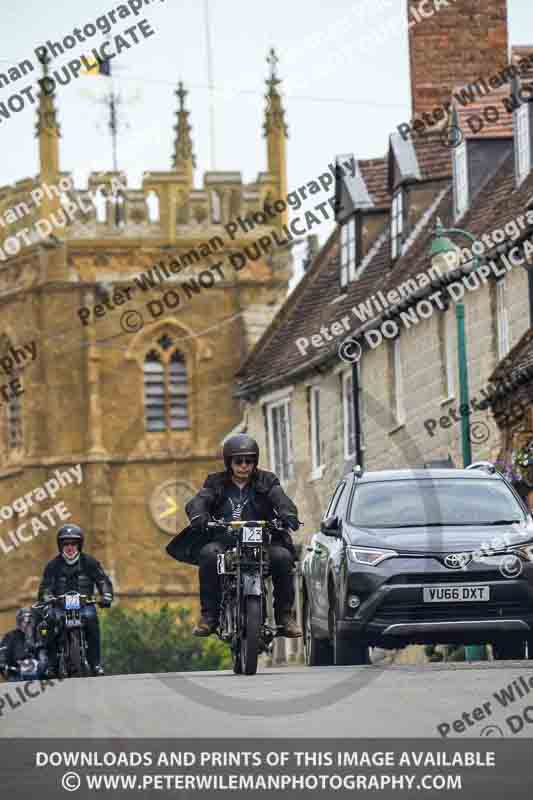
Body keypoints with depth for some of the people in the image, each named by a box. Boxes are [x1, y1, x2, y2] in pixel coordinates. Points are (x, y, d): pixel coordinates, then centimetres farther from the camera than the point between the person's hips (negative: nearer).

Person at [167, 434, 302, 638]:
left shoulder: (266, 481, 15)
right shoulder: (216, 483, 15)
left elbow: (281, 500, -3)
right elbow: (198, 501, -2)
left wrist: (288, 514, -28)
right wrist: (198, 515, -27)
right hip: (223, 540, 0)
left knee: (283, 556, -28)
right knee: (208, 554, -33)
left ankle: (284, 616, -18)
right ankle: (208, 616, -26)